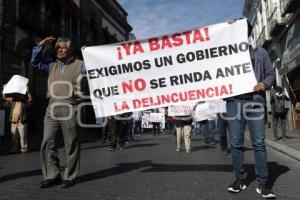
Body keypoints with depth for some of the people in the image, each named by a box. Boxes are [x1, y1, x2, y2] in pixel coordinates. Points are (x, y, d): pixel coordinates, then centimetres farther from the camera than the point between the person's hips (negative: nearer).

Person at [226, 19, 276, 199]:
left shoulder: (260, 53, 16)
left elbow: (271, 74, 15)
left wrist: (265, 84, -10)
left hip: (255, 100, -1)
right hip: (234, 101, 1)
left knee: (259, 142, -5)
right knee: (236, 143, 1)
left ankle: (263, 183, 2)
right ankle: (240, 179, 11)